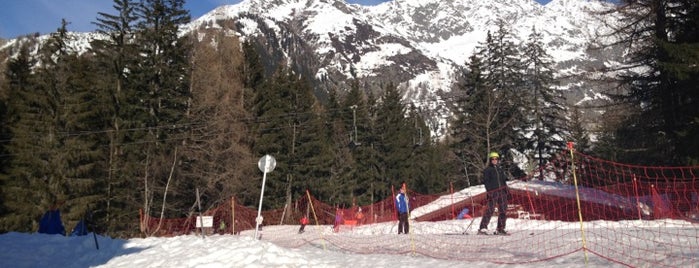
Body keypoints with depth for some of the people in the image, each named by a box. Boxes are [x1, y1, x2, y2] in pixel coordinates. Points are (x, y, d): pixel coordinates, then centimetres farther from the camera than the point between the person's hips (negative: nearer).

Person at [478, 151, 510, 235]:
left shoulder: (500, 170, 21)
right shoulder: (487, 170, 4)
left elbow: (504, 181, 23)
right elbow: (486, 181, -5)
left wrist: (506, 190, 13)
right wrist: (489, 191, -17)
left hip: (502, 191, 6)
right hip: (493, 192, -6)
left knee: (503, 211, 3)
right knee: (490, 209, -15)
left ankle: (500, 229, 10)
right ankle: (483, 228, -15)